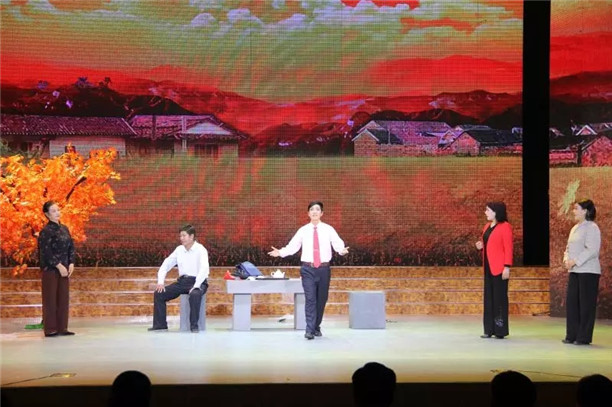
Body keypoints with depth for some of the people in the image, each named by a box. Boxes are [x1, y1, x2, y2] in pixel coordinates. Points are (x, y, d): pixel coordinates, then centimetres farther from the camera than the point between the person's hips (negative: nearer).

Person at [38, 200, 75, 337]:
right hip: (50, 269, -7)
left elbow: (71, 247, 13)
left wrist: (71, 264, -1)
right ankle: (50, 329, 3)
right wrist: (59, 266, -17)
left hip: (64, 269, 7)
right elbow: (46, 252, -16)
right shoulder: (46, 231, -10)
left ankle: (62, 328, 13)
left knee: (64, 299, 7)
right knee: (50, 299, -2)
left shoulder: (64, 229, 12)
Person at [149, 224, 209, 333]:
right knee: (159, 294, -6)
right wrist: (160, 282, -2)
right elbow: (166, 265, 11)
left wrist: (196, 286, -32)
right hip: (182, 281, 6)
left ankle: (194, 325, -28)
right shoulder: (179, 249, 9)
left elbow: (204, 269, -23)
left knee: (195, 295, -39)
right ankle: (160, 324, 1)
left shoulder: (200, 250, -10)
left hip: (197, 282, -6)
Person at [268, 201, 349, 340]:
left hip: (324, 269, 1)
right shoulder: (303, 230, 5)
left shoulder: (328, 229, 3)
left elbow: (337, 243, -7)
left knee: (321, 299, 9)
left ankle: (317, 327, 24)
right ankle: (309, 330, -12)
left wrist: (342, 250, -29)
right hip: (308, 269, -1)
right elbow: (292, 246, 1)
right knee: (310, 299, -10)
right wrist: (280, 252, -15)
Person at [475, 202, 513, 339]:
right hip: (488, 267, 8)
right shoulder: (487, 226, 15)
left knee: (500, 297, -3)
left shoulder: (505, 226, -10)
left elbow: (508, 248, -14)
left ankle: (500, 330, 1)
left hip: (499, 268, -8)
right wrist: (481, 246, 3)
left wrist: (507, 267, -19)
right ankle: (490, 330, 12)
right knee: (489, 297, 8)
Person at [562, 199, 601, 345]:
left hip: (588, 271, -8)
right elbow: (569, 247, 20)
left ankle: (584, 337, 3)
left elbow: (592, 250, -18)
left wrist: (575, 261, -19)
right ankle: (572, 335, 13)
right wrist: (566, 259, 1)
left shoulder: (591, 228, -10)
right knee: (571, 302, 7)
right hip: (574, 271, 8)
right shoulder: (575, 228, 17)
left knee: (586, 304, -3)